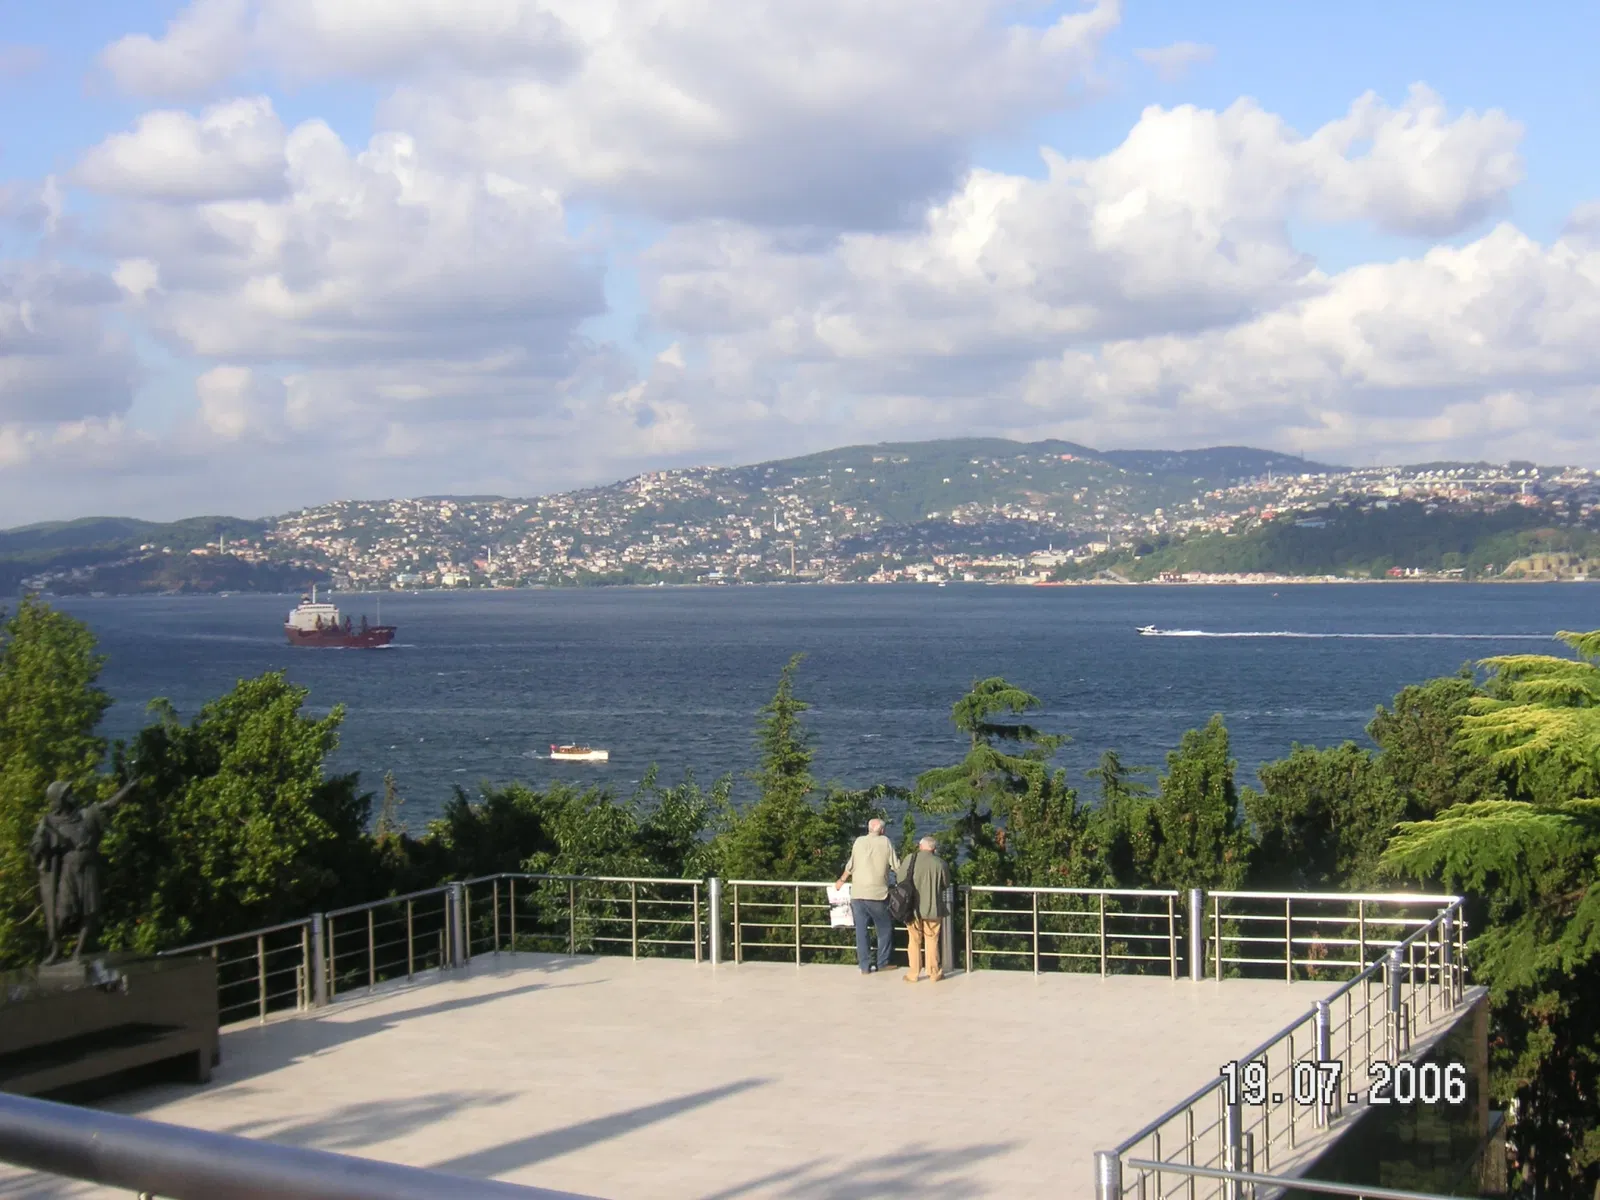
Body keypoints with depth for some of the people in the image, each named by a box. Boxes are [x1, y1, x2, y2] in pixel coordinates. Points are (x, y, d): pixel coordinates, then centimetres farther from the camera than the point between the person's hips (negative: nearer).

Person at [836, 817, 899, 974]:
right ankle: (882, 963, 13)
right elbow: (895, 867, -1)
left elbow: (850, 866, 11)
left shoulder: (859, 841, 6)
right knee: (885, 929, 12)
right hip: (878, 894, -3)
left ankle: (865, 966, 7)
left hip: (858, 894, 3)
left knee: (861, 930, 6)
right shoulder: (886, 842, 0)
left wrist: (842, 881, 28)